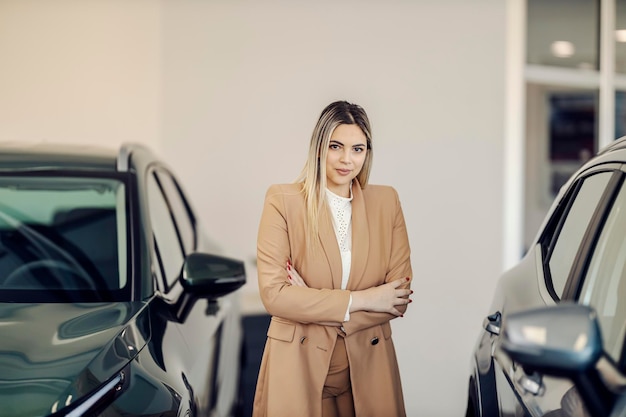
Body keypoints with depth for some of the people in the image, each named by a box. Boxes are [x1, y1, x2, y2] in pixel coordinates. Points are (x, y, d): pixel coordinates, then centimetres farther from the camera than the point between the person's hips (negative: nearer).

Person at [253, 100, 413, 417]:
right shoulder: (282, 201, -7)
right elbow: (273, 294, -14)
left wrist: (314, 304, -14)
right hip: (298, 369, -3)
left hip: (367, 371, 3)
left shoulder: (387, 201, 1)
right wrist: (359, 300, -16)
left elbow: (399, 298, -3)